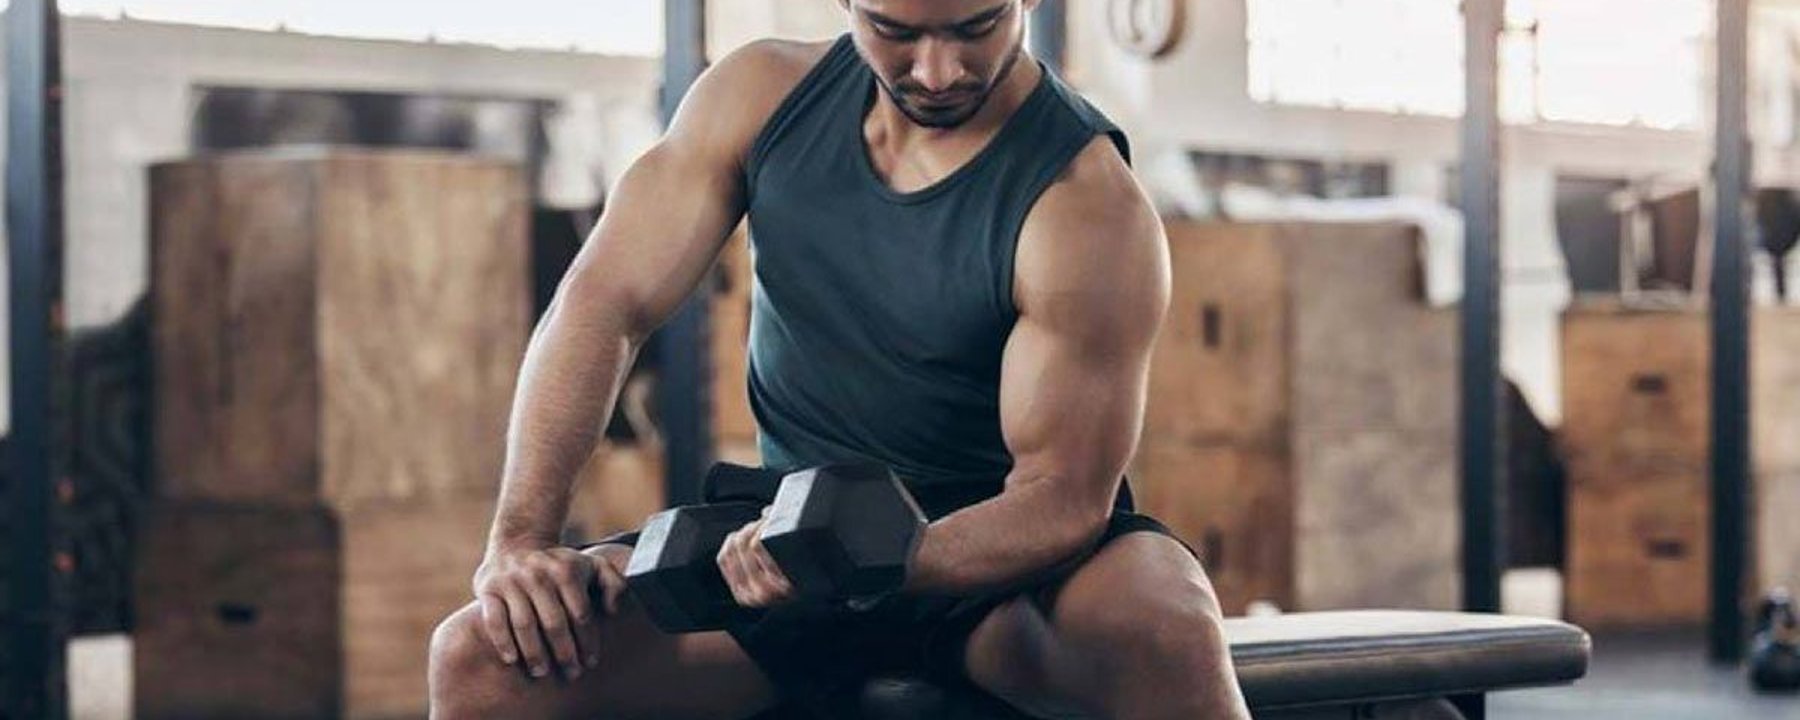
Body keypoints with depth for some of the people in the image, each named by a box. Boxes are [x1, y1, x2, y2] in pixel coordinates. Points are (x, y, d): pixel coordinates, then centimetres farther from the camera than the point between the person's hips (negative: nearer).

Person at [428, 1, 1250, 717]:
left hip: (1008, 561, -4)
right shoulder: (765, 94, -3)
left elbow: (1061, 498, -19)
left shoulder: (1087, 212, -17)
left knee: (1166, 630, -39)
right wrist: (522, 540, -19)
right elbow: (606, 302, -6)